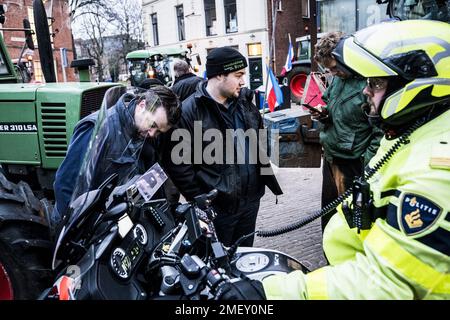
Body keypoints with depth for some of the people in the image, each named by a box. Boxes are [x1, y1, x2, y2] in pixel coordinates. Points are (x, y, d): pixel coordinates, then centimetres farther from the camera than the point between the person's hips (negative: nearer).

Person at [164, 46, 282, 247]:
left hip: (251, 199, 6)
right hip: (217, 207, -6)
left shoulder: (245, 101, 5)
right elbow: (178, 164, -17)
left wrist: (265, 177, 11)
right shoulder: (190, 111, -17)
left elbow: (259, 143, 16)